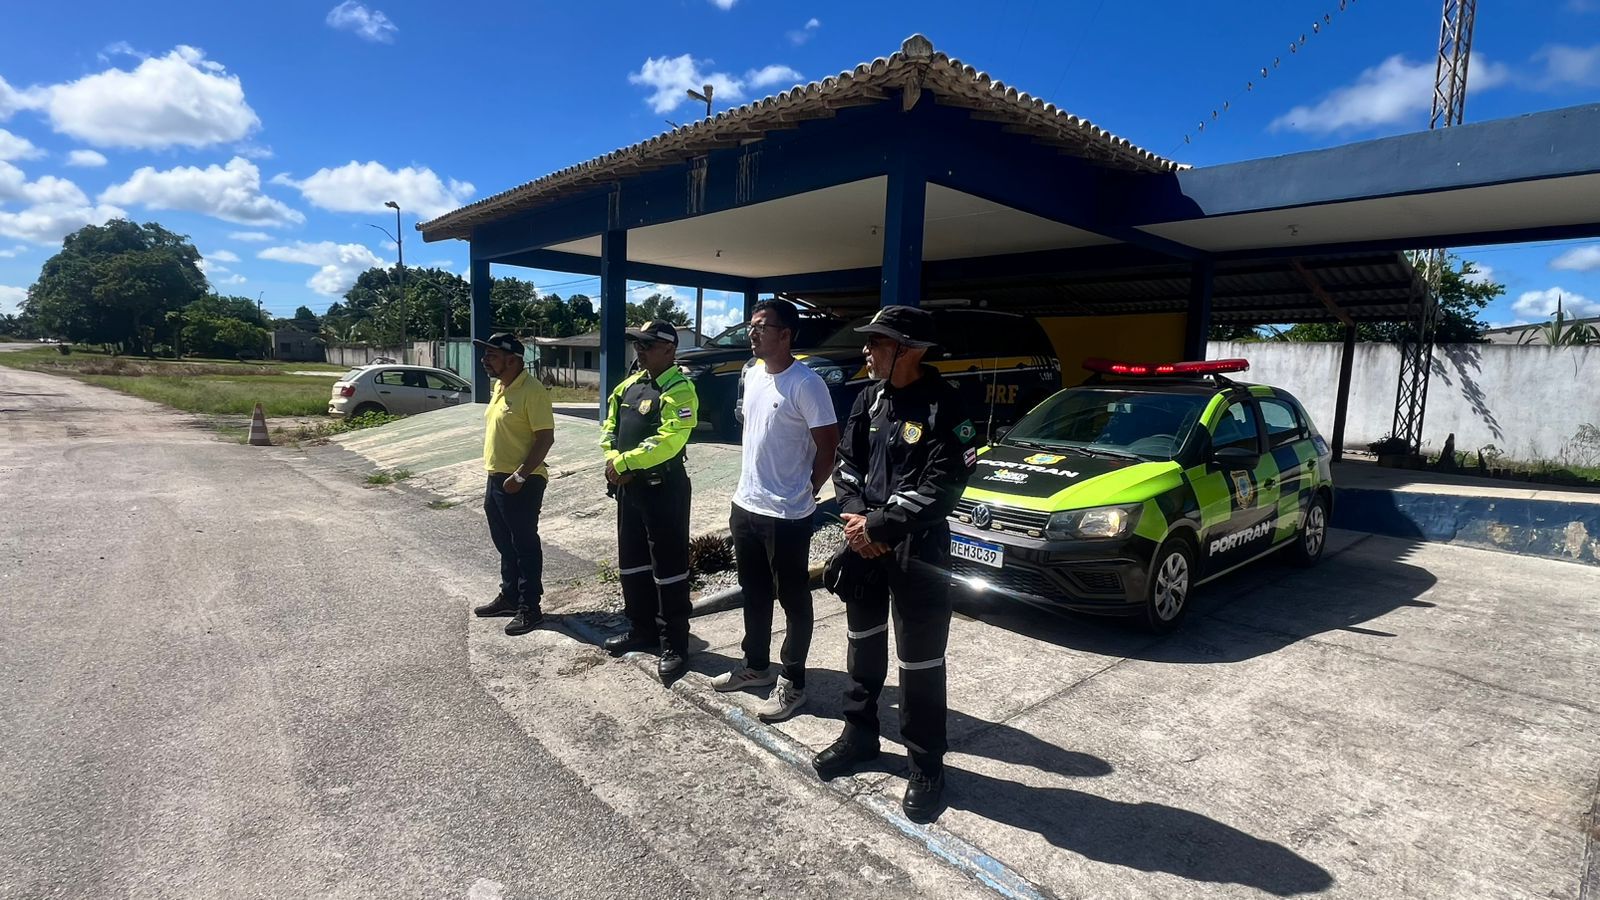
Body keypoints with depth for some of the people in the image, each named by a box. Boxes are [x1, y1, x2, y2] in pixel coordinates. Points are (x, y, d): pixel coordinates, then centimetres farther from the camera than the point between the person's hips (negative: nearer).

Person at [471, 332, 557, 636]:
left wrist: (520, 475, -24)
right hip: (496, 478, 9)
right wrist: (496, 473, 20)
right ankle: (509, 596, 33)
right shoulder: (499, 387, 12)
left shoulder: (532, 391, -18)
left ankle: (529, 608, 11)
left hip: (522, 482, -9)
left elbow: (546, 437, -21)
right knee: (505, 544, 19)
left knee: (525, 545, 1)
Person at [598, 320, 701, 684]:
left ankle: (675, 644, 9)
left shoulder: (678, 389, -15)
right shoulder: (629, 385, 12)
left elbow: (668, 441, -26)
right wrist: (613, 461, -5)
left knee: (668, 566, -2)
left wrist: (624, 462, -18)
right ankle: (642, 628, 34)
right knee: (631, 561, 18)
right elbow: (610, 428, 14)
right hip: (628, 486, 9)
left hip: (664, 488, -9)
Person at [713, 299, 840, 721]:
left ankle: (792, 683, 19)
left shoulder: (806, 384, -18)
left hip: (786, 515, -8)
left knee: (793, 601, 7)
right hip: (745, 506, 8)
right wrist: (747, 485, 15)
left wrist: (805, 493, -5)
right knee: (754, 594, 20)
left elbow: (828, 446, -13)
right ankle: (756, 666, 37)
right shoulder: (751, 375, 8)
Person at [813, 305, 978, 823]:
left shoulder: (943, 406, -15)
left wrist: (880, 527, -18)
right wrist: (854, 516, -8)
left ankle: (926, 767, 21)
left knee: (920, 660, 2)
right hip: (864, 541, 7)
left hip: (918, 549, -6)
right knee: (864, 643, 19)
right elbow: (847, 461, 8)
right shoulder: (869, 398, 6)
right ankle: (859, 735, 38)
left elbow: (943, 486, -19)